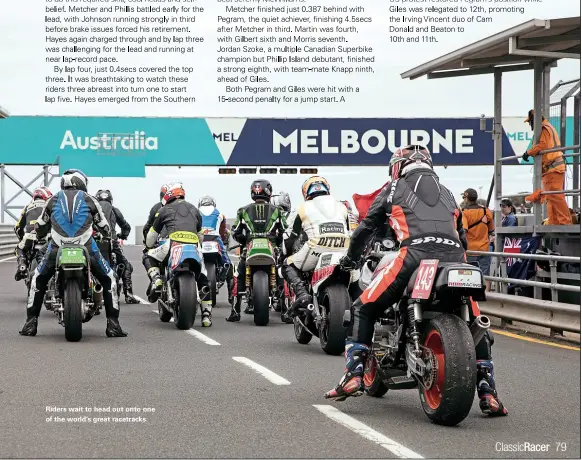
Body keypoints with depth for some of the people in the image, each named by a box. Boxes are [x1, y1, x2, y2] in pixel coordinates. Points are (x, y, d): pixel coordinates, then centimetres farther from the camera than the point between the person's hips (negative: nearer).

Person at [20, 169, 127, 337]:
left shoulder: (53, 200, 12)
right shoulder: (89, 200, 8)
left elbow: (39, 228, 20)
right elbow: (105, 228, 14)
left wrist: (42, 234, 44)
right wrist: (106, 232, 38)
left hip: (56, 250, 1)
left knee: (38, 280, 24)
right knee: (108, 280, 17)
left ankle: (31, 323, 16)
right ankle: (113, 324, 7)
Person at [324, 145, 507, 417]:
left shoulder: (394, 188, 24)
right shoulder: (446, 193, 35)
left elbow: (366, 226, 30)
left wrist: (351, 257, 46)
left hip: (414, 256, -3)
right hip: (454, 257, 4)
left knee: (363, 310, 11)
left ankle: (354, 375, -3)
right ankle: (487, 392, 8)